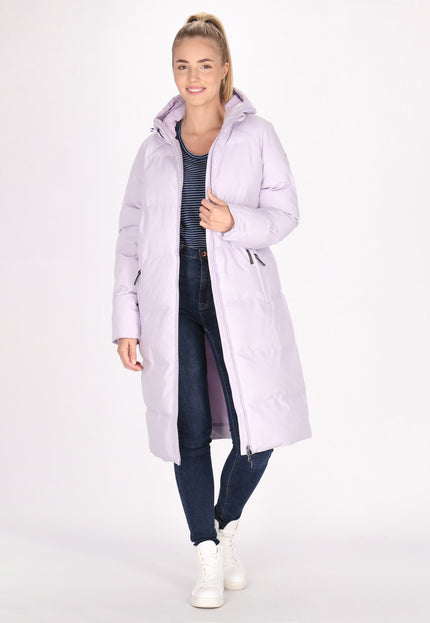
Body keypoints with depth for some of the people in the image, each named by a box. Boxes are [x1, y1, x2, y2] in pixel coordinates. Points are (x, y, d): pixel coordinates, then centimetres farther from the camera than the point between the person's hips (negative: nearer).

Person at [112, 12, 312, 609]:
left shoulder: (256, 135, 6)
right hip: (171, 297, 2)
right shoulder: (156, 147, 11)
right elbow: (131, 235, 10)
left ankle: (225, 527, 25)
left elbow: (285, 212, 4)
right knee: (189, 430, 1)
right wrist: (125, 320, 4)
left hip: (239, 295, -1)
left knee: (256, 430, -5)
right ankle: (209, 558, 15)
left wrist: (235, 221, -17)